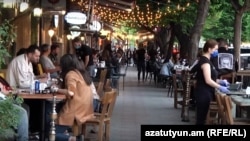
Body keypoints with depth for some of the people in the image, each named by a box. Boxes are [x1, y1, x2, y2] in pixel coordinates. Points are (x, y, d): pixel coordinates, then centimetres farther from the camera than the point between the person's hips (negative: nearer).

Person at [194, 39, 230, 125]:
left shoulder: (206, 60, 15)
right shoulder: (205, 61, -16)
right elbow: (208, 80, -22)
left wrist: (220, 81, 8)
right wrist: (220, 87, -14)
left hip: (206, 93, 10)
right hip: (203, 94, -10)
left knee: (203, 117, 11)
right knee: (201, 118, -5)